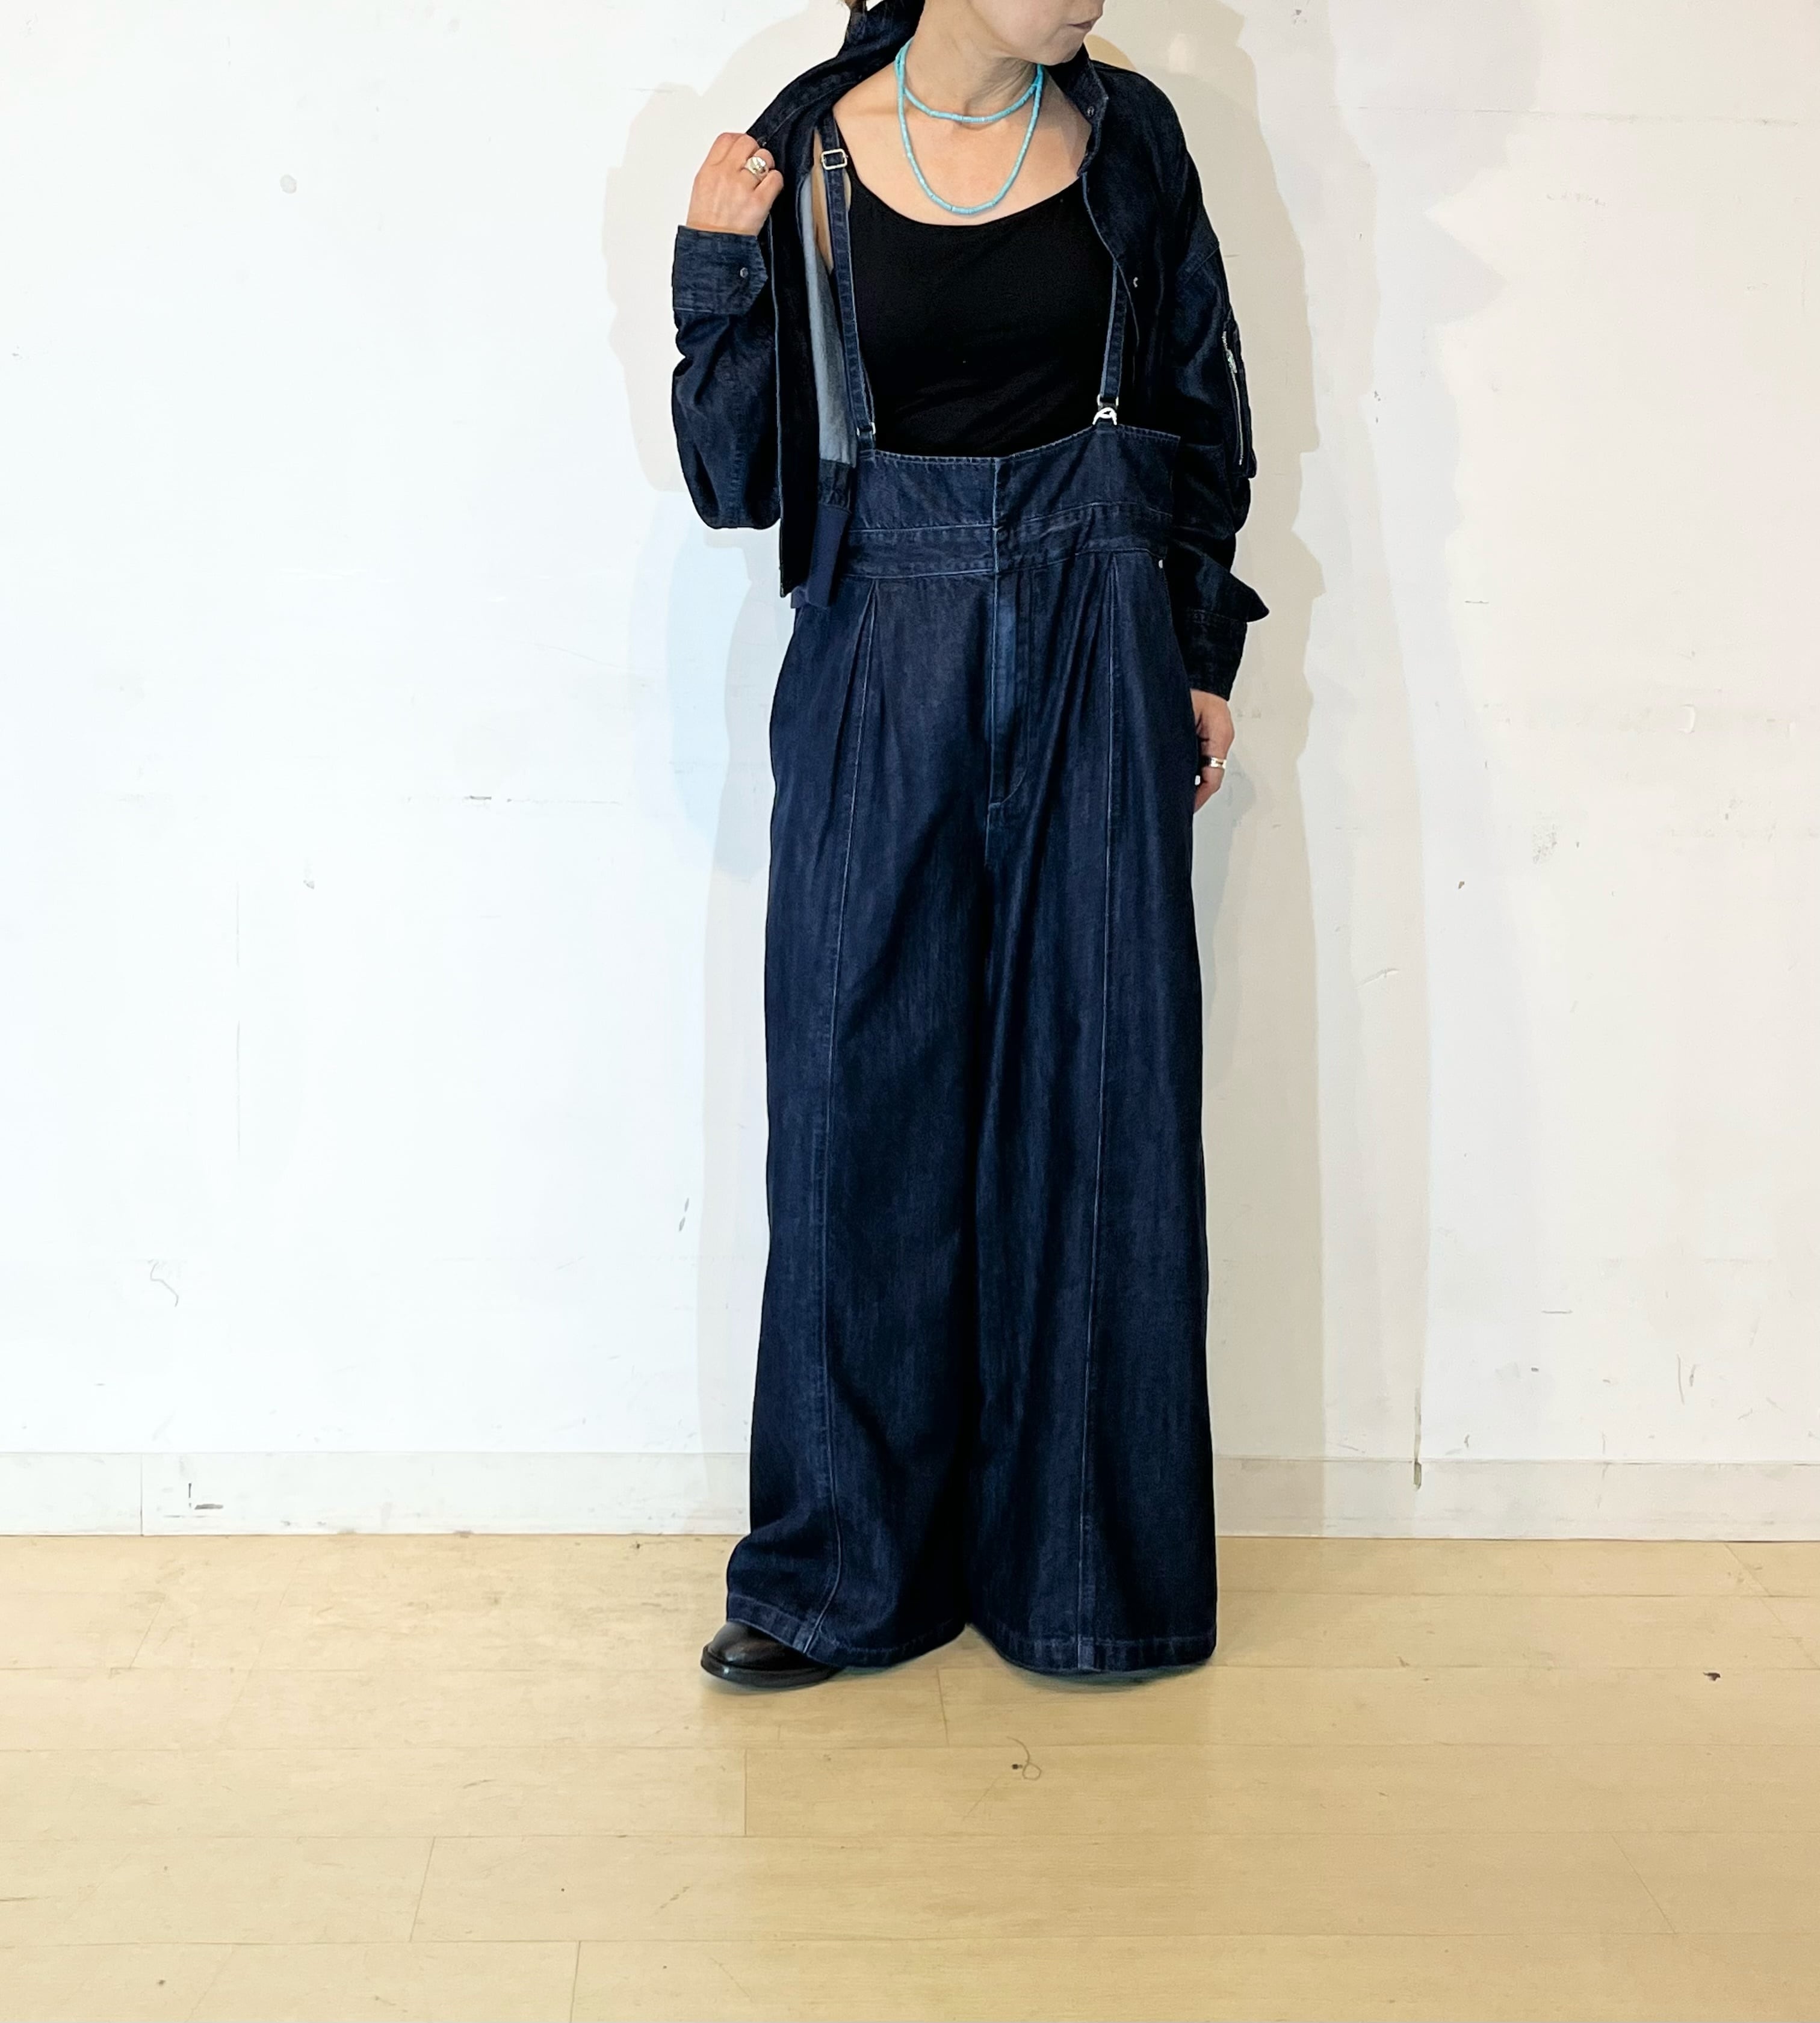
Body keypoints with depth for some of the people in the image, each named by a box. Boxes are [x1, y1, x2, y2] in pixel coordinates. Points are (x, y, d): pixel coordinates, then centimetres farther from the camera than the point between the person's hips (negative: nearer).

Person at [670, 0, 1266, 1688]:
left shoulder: (1125, 139, 7)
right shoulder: (803, 162, 2)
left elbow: (1202, 407, 14)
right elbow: (736, 476, 1)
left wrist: (1203, 658, 10)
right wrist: (719, 269, -11)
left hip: (1094, 656, 1)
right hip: (880, 662, -1)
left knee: (1095, 1094, 2)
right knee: (863, 1096, 2)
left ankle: (1083, 1554, 17)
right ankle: (845, 1569, 16)